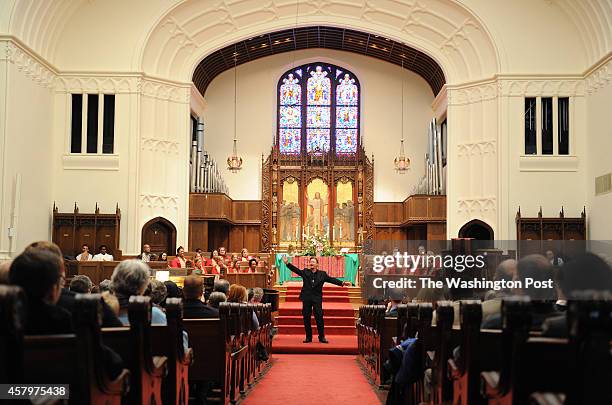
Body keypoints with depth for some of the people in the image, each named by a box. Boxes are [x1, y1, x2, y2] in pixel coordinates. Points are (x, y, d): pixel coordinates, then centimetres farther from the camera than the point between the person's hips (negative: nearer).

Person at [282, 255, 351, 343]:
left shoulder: (322, 274, 6)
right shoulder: (305, 272, 9)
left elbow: (331, 279, 1)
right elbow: (295, 270, 2)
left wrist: (342, 283, -9)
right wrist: (287, 263, -9)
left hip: (317, 299, -1)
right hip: (306, 298, 1)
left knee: (319, 318, -3)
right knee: (306, 318, 4)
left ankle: (322, 337, 6)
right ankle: (308, 337, 13)